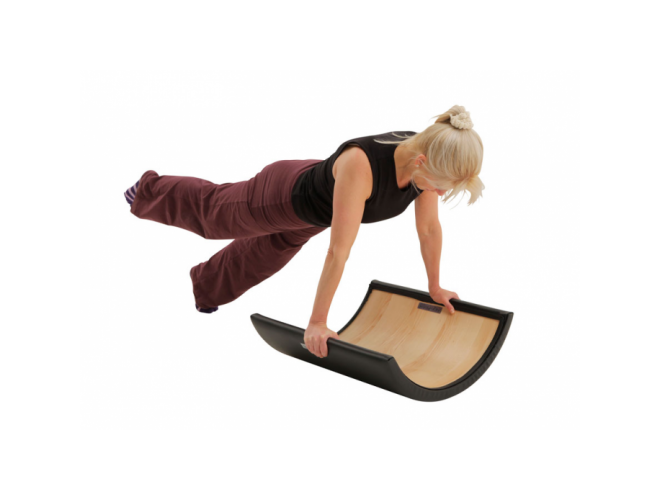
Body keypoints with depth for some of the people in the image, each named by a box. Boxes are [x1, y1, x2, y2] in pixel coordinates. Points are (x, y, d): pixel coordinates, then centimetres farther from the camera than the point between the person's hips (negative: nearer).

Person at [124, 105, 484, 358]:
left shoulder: (426, 159, -27)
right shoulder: (361, 164, -48)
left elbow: (429, 228, -12)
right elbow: (339, 251, -43)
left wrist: (435, 287, -1)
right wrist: (317, 322, -36)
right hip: (284, 195, -6)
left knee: (259, 255, 31)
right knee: (215, 212, 24)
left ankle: (206, 288, 63)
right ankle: (148, 193, 57)